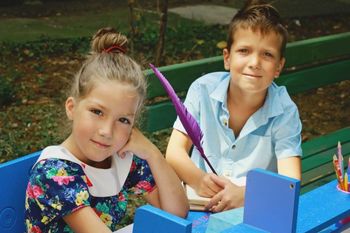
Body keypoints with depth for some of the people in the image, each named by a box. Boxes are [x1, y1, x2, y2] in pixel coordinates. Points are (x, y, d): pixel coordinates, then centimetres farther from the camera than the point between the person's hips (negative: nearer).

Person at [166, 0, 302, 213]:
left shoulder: (284, 112, -9)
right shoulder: (204, 90, -6)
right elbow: (174, 151, -5)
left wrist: (245, 195, -35)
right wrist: (197, 179, -27)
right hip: (197, 204, 0)